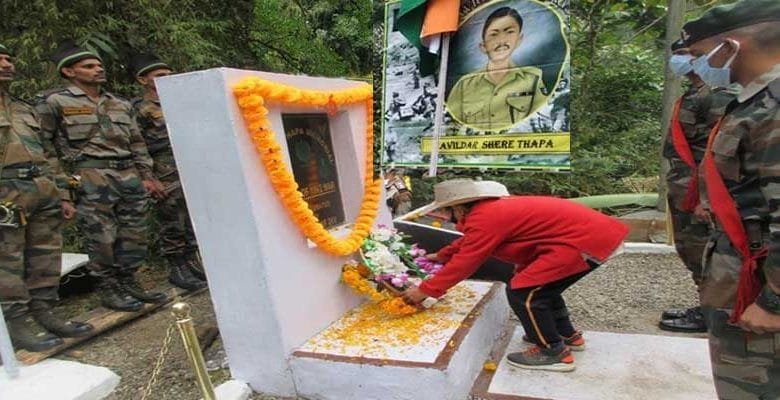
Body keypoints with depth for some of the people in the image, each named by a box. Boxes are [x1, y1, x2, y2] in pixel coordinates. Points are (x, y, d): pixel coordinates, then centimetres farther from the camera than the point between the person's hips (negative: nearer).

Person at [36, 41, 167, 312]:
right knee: (102, 237, -3)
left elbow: (137, 143, 19)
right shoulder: (55, 102, 1)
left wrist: (146, 176, 13)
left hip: (130, 176, 6)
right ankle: (108, 289, 11)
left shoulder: (121, 104, 18)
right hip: (92, 179, -6)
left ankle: (128, 283, 22)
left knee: (134, 235, 8)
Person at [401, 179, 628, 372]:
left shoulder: (484, 219, -16)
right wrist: (441, 256, 41)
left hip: (584, 240, -11)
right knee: (539, 286, 24)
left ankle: (554, 352, 6)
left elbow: (464, 263, -13)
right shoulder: (490, 208, 14)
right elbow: (468, 243, 30)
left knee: (521, 291, -8)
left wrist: (424, 290, -5)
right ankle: (568, 336, 37)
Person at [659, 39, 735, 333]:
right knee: (690, 249, 16)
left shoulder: (717, 94, -12)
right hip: (684, 187, 10)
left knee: (701, 251, -2)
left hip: (696, 188, -10)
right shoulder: (693, 95, 18)